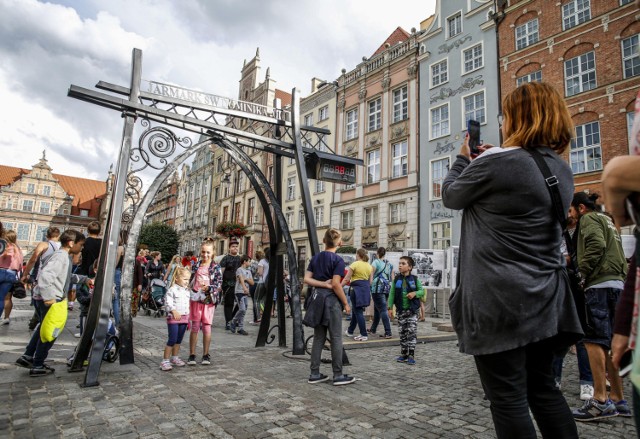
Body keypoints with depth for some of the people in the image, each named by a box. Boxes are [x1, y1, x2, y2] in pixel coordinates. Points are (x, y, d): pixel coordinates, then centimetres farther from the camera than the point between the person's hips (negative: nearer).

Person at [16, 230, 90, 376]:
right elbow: (45, 274, -30)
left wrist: (85, 279, 21)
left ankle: (27, 357, 34)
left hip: (43, 298, 10)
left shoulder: (65, 257, 14)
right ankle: (37, 366, 13)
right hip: (50, 300, -10)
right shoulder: (61, 256, -17)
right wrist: (49, 297, -31)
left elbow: (68, 277, 27)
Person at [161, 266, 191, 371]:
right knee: (172, 340, -8)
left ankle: (174, 358, 26)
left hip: (184, 318, 7)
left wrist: (188, 316, 20)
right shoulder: (172, 290, -10)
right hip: (173, 318, -7)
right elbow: (168, 302, -17)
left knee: (179, 339, 14)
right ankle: (165, 361, -2)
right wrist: (174, 311, -30)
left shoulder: (187, 291, 13)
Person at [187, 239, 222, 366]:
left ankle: (206, 355, 16)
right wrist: (188, 295, 9)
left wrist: (209, 288, -22)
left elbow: (219, 285, -5)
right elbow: (190, 282, 15)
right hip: (195, 299, 2)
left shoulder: (216, 268, -1)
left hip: (208, 301, -2)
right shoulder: (196, 266, 8)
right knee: (194, 327, 6)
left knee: (206, 327, 4)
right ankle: (192, 355, 15)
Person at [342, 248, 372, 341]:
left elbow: (346, 279, -10)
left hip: (357, 289, -7)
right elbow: (370, 281, 11)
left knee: (358, 312, -1)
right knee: (355, 310, 20)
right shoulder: (369, 266, 10)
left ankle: (364, 335, -2)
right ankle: (350, 331, 32)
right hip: (366, 289, 7)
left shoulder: (355, 264, -9)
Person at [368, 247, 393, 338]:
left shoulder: (376, 262, -5)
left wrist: (370, 286, -4)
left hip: (378, 288, -6)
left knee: (383, 310, -6)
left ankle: (388, 332, -11)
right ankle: (373, 329, 30)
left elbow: (371, 277, -10)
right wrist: (390, 287, 19)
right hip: (387, 289, 6)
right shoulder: (390, 264, 12)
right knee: (377, 309, 18)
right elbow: (392, 278, 12)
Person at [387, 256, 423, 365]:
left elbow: (422, 291, 3)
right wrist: (390, 307, -5)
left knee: (412, 332, -4)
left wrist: (415, 293, -18)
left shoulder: (414, 279, -3)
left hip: (413, 310, -2)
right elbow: (392, 294, 1)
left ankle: (411, 355, 3)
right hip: (401, 310, 2)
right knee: (402, 332, 9)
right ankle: (404, 354, 20)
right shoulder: (396, 279, 1)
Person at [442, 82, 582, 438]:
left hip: (500, 300, -8)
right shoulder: (562, 171, 10)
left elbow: (452, 196, 2)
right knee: (543, 388, 19)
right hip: (544, 299, 8)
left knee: (508, 398, 2)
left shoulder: (493, 163, -14)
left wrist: (464, 158, 18)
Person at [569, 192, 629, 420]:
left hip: (600, 284, -10)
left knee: (594, 340, -10)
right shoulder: (607, 220, 28)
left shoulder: (589, 219, 1)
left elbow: (596, 245, -17)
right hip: (617, 284, 10)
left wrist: (583, 272, -12)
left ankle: (600, 401, -10)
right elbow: (616, 253, 25)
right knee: (609, 342, 10)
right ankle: (618, 400, 14)